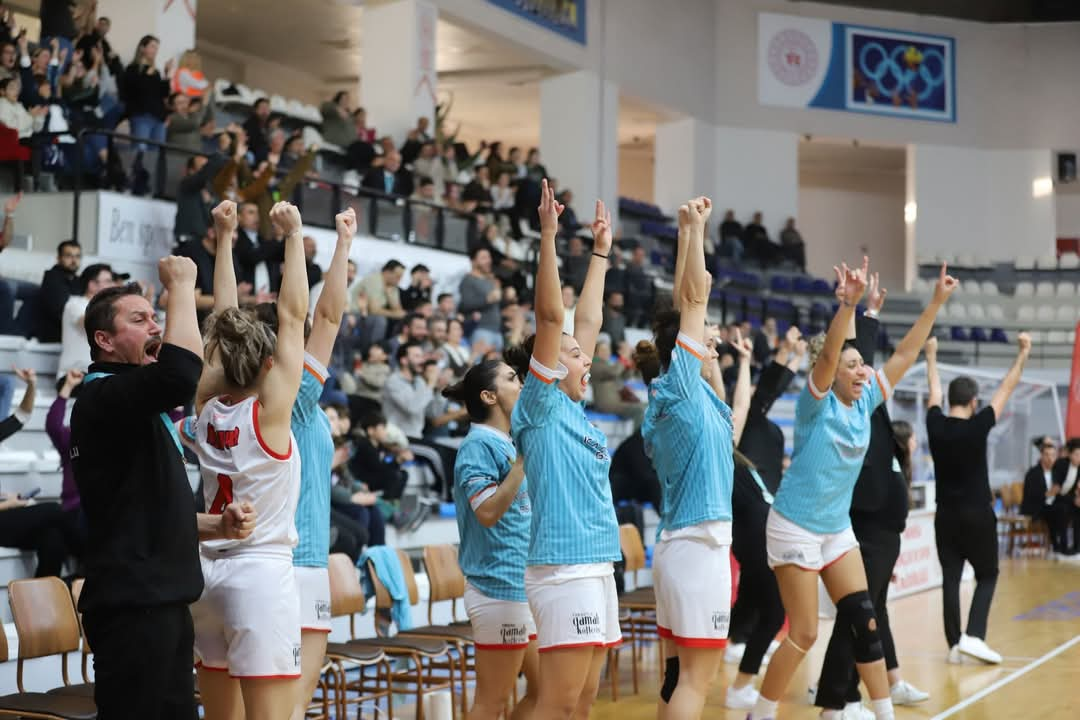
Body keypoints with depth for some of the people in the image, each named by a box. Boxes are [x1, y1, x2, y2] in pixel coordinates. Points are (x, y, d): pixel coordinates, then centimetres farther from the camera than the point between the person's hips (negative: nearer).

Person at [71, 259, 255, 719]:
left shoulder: (136, 408, 21)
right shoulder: (104, 397, -12)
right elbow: (180, 375, -33)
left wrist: (217, 526, 9)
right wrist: (181, 285, -19)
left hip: (159, 601, 10)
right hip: (132, 606, -10)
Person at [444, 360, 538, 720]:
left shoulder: (507, 443, 14)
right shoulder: (479, 444, -12)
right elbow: (487, 512, -22)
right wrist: (523, 460, -21)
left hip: (524, 585, 9)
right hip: (499, 586, -9)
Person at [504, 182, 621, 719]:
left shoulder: (574, 411, 16)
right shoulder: (539, 407, -5)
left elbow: (588, 320, 22)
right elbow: (550, 317, -13)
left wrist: (601, 251, 26)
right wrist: (548, 237, -17)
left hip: (596, 565, 9)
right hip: (563, 568, -9)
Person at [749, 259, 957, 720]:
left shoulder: (864, 402, 3)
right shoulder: (817, 402, -14)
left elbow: (905, 354, 3)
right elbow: (827, 354, -32)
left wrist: (937, 302, -3)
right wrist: (848, 305, -46)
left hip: (838, 527, 7)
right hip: (795, 526, -7)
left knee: (864, 621, 4)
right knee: (804, 633, -4)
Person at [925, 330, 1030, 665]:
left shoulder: (935, 425, -4)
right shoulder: (977, 426, -13)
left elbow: (934, 389, 14)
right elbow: (1006, 389, -5)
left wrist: (931, 356, 30)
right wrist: (1023, 354, 5)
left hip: (946, 515, 3)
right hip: (977, 514, -3)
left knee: (950, 578, 5)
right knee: (987, 575, 9)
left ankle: (954, 644, 5)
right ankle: (973, 635, -6)